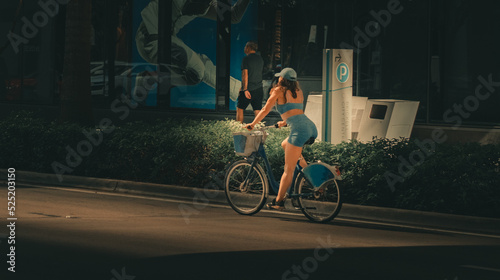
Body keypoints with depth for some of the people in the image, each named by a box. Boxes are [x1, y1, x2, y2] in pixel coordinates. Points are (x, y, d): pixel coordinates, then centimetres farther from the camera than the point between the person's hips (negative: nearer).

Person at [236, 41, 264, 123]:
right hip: (259, 89, 5)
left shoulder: (246, 59, -9)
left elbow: (245, 75, -16)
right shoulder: (260, 59, 12)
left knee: (239, 109, 8)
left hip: (249, 89, -5)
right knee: (258, 111, 4)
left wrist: (245, 89, -19)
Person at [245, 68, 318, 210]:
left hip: (299, 129, -7)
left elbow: (265, 110, 6)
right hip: (311, 127, 7)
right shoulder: (298, 92, 25)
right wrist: (284, 122, 53)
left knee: (288, 169, -3)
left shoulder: (279, 90, 7)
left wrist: (252, 124, 17)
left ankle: (279, 201, 1)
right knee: (285, 144, 31)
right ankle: (307, 168, 14)